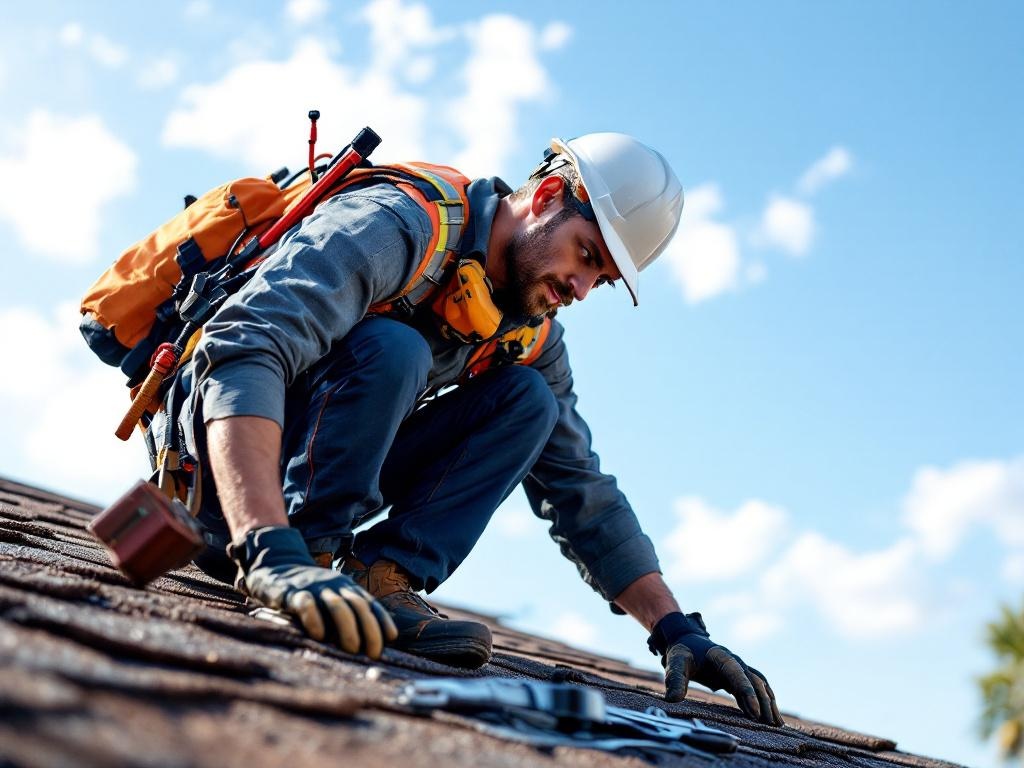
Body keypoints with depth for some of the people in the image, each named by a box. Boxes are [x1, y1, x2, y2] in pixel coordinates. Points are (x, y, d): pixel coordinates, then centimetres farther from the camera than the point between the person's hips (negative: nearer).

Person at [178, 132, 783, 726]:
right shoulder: (399, 222, -24)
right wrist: (271, 550, -52)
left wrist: (675, 629, -5)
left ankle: (378, 575, -19)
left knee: (527, 399, -7)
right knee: (392, 348, -32)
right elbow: (245, 350, -39)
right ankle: (295, 568, -25)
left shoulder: (534, 339, 1)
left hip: (332, 467, 7)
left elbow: (582, 493, 5)